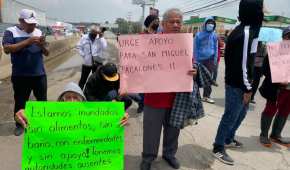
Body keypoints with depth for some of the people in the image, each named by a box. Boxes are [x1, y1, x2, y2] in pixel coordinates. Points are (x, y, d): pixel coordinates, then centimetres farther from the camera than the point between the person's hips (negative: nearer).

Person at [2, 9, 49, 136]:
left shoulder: (39, 32, 5)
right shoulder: (11, 31, -4)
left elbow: (46, 53, 6)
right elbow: (7, 49, -19)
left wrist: (42, 45, -17)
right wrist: (28, 41, -26)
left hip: (39, 74, 3)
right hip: (20, 76, -2)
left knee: (42, 100, 13)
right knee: (20, 102, 10)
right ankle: (19, 125, 27)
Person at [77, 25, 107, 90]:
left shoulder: (100, 39, -6)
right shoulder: (84, 38, -2)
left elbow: (104, 47, -20)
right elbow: (79, 46, 7)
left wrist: (101, 37, -23)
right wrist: (83, 54, -3)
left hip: (97, 62, 0)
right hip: (87, 62, 1)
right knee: (83, 78, 11)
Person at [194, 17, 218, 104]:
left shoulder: (214, 35, 5)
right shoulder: (199, 35, -2)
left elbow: (215, 48, 10)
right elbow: (196, 48, -1)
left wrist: (215, 59, 4)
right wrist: (195, 59, -6)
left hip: (210, 59, 2)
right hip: (201, 59, -2)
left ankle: (206, 96, 14)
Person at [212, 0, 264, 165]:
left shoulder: (247, 29, 13)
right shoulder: (246, 32, -20)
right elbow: (242, 64, -23)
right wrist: (247, 88, -17)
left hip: (239, 82, 10)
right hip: (237, 84, -10)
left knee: (241, 112, 22)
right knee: (231, 116, 1)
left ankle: (229, 139, 39)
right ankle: (219, 148, 16)